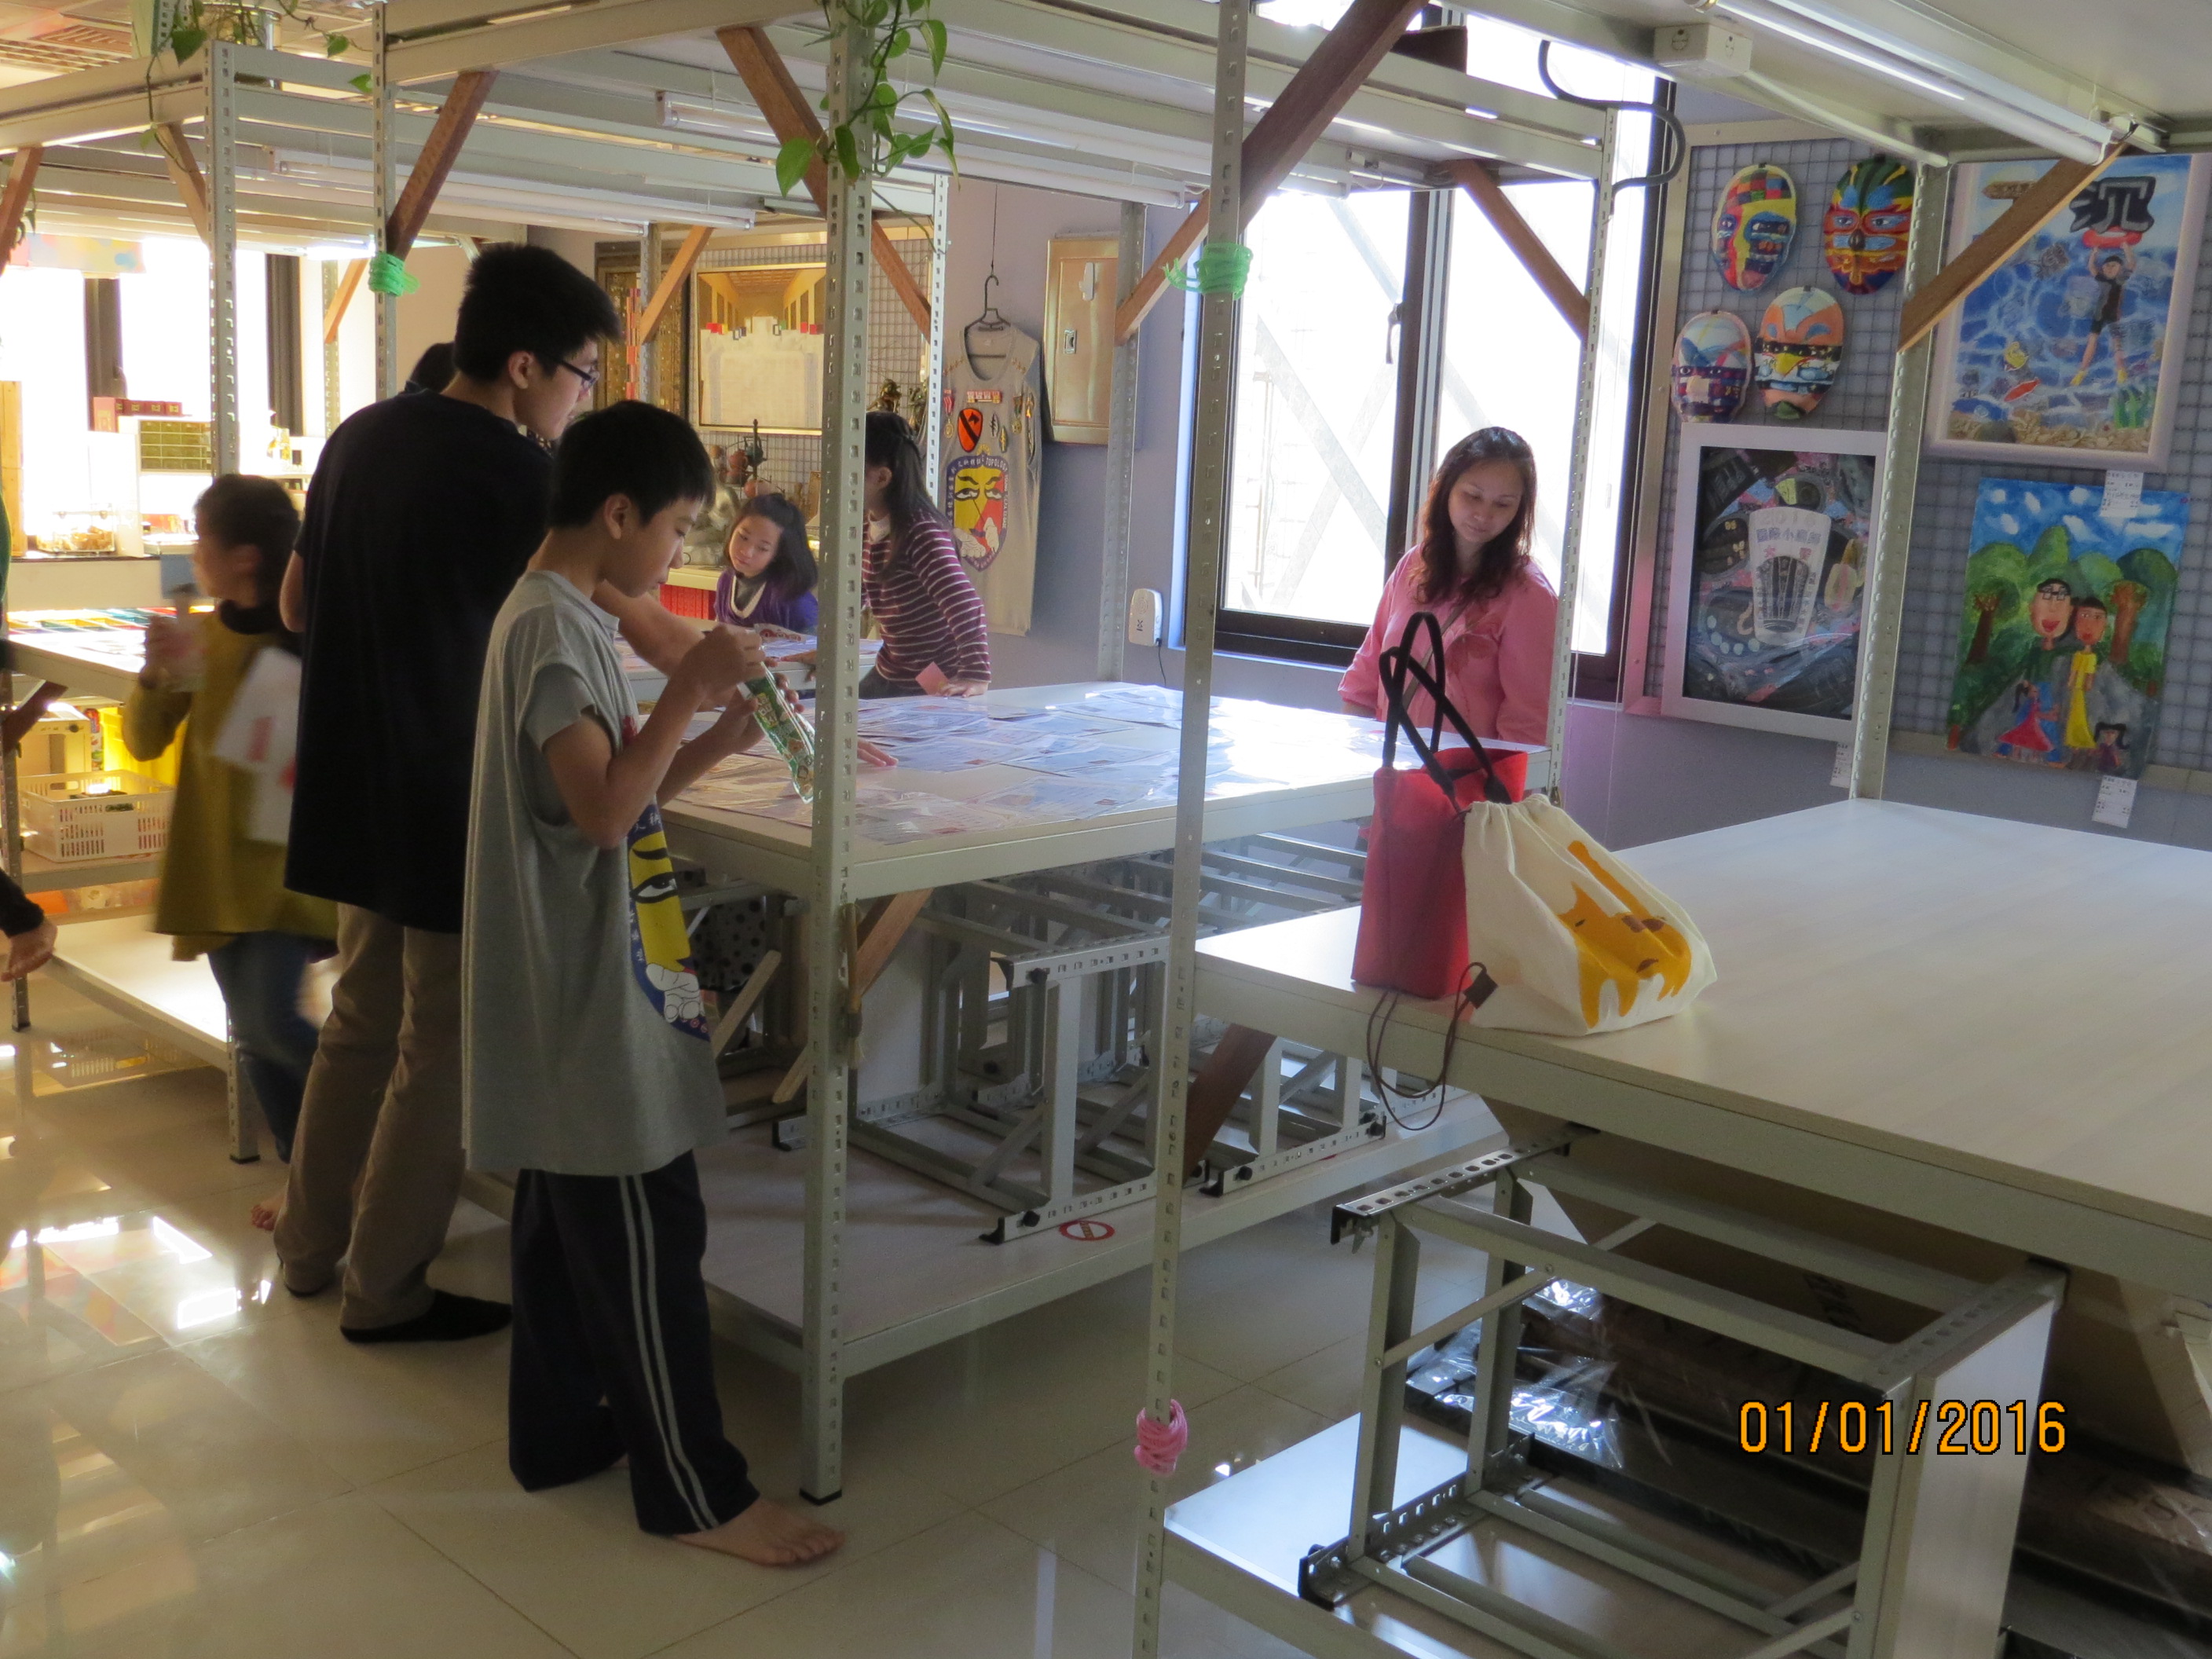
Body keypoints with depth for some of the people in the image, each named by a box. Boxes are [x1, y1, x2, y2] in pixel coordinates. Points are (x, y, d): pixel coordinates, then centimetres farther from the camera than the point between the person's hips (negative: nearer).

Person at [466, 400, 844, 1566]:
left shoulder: (558, 617, 13)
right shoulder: (554, 629, -18)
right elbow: (602, 810, -26)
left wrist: (713, 743, 3)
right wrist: (690, 685, -24)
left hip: (573, 999, 10)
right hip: (594, 999, -10)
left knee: (567, 1224, 18)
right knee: (647, 1240, -2)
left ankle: (559, 1431, 32)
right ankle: (695, 1490, 9)